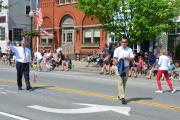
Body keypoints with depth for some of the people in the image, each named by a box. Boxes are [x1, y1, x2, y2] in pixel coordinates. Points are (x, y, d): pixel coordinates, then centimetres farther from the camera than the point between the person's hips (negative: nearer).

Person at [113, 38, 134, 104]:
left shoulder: (129, 50, 8)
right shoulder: (117, 50, 0)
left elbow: (132, 58, 4)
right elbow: (115, 59, -4)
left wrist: (126, 58, -13)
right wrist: (117, 64, -18)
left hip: (126, 67, 4)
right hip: (119, 67, -4)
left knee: (124, 83, 11)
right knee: (120, 82, -12)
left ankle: (120, 95, 26)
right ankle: (122, 97, -15)